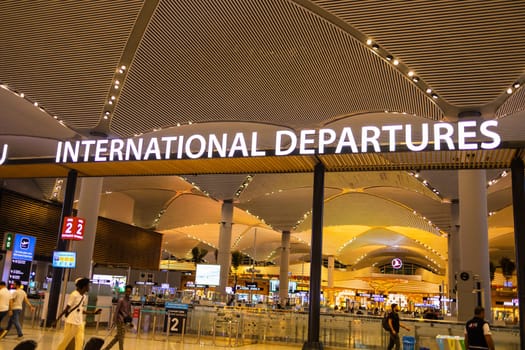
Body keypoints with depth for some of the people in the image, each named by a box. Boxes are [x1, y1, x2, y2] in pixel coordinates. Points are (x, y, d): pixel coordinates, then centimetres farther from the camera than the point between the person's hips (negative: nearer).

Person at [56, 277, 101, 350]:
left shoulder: (84, 297, 8)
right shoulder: (74, 295, -15)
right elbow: (66, 309, -11)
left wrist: (93, 312, 10)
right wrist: (57, 319, -9)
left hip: (80, 323, 7)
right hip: (71, 322, -7)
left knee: (80, 342, 2)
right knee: (66, 341, 4)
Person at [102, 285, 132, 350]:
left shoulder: (129, 301, 11)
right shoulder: (121, 300, -12)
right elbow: (116, 310, -14)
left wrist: (130, 320, 13)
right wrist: (115, 320, -19)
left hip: (125, 320, 8)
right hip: (120, 320, -8)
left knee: (118, 336, 13)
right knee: (121, 336, -2)